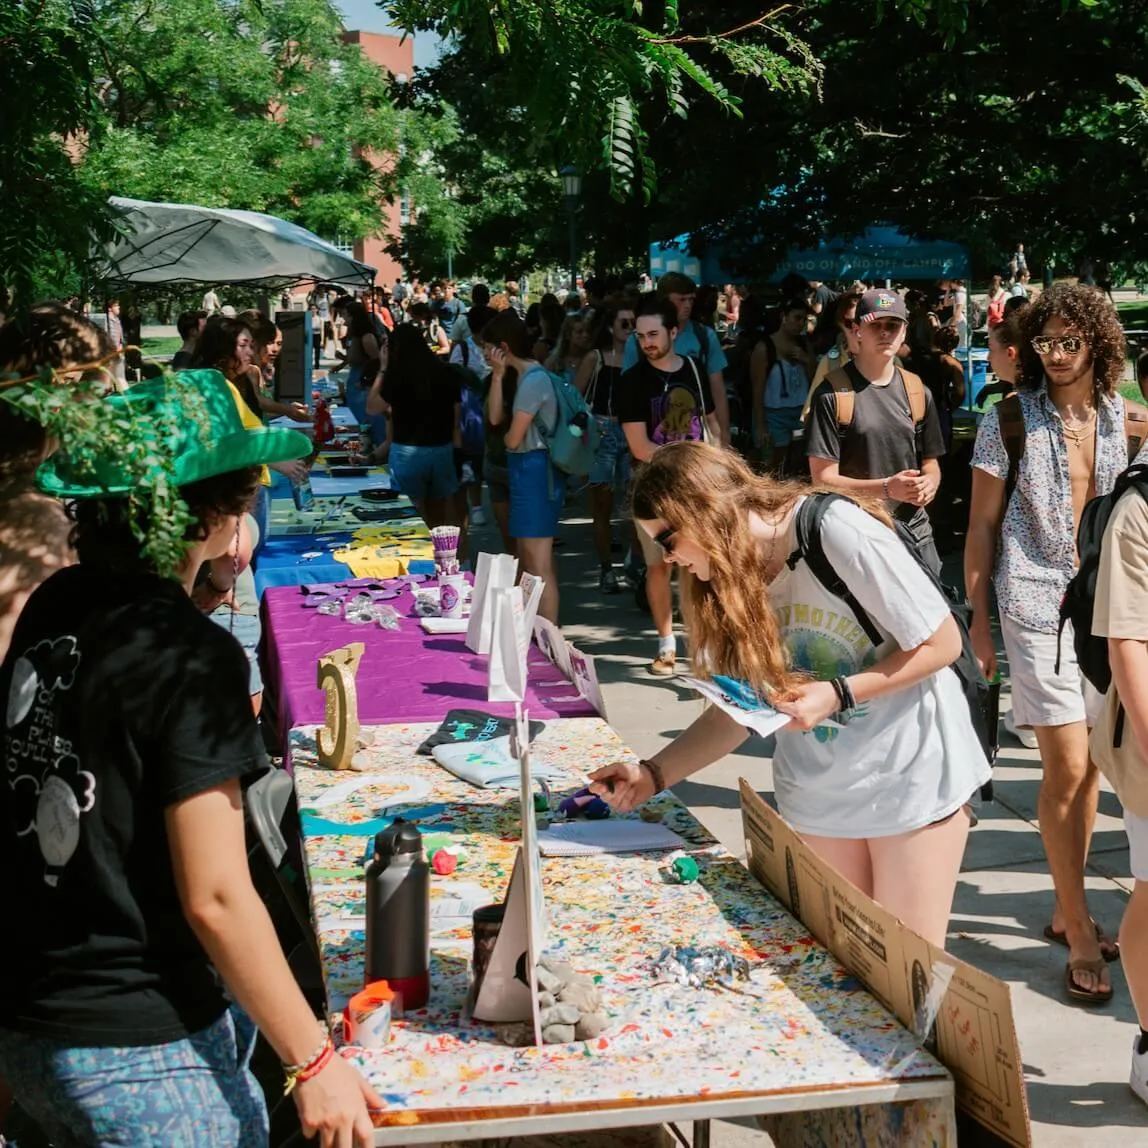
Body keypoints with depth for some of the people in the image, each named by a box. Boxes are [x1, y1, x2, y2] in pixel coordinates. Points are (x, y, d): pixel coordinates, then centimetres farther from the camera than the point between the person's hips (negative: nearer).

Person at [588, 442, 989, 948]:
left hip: (912, 776, -5)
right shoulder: (723, 584, 1)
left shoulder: (838, 531, -20)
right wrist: (653, 773, -5)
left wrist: (836, 694, -23)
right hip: (817, 790, 6)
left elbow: (943, 643, -15)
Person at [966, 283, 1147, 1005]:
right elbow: (982, 525, 0)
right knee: (1067, 769, -8)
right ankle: (1081, 934, 3)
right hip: (1039, 607, -4)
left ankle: (1067, 911, 25)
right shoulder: (1012, 421, -4)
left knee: (1087, 766, 11)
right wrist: (978, 616, -2)